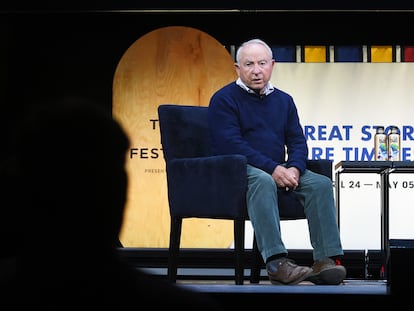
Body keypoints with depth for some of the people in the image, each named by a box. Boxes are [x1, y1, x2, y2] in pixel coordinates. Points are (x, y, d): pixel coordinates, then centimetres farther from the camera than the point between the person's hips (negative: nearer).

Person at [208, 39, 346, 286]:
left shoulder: (283, 100, 18)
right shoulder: (224, 99, -1)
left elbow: (297, 141, 12)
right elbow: (231, 145, -13)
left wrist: (294, 169, -12)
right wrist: (272, 169, -21)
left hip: (279, 171, 6)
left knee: (322, 183, -17)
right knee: (263, 181, -38)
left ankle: (327, 259, -25)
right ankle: (276, 263, -48)